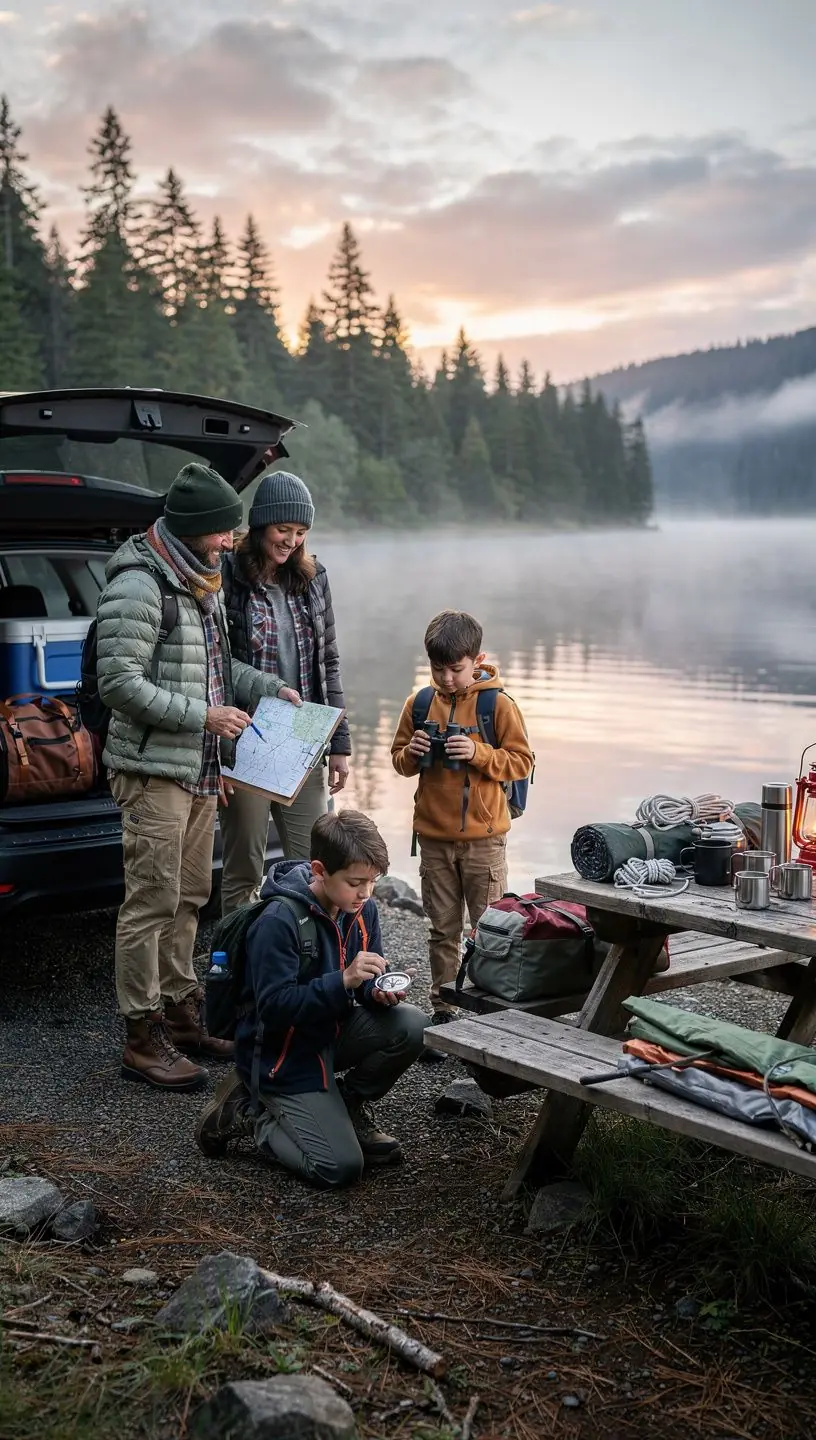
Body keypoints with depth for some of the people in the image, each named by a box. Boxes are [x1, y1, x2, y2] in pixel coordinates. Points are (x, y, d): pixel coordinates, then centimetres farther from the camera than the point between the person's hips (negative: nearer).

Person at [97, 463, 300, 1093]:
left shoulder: (204, 582, 14)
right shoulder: (138, 587, -16)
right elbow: (119, 682, -21)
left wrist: (268, 687, 11)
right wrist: (203, 714, -21)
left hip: (200, 769, 9)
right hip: (154, 771, -9)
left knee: (190, 896, 16)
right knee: (153, 901, -5)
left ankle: (182, 1012, 29)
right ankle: (144, 1040, 4)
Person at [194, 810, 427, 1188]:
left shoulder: (362, 909, -4)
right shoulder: (278, 921, -26)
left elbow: (366, 983, 6)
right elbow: (273, 1007, -28)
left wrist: (379, 992, -19)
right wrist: (343, 980, -36)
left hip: (331, 1030, 7)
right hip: (283, 1054, -7)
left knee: (411, 1025, -19)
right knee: (341, 1168, -16)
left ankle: (350, 1106, 6)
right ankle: (248, 1112, 6)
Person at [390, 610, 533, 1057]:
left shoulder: (498, 705, -7)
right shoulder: (419, 703, 4)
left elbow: (521, 762, -6)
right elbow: (399, 761, 12)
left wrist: (477, 753, -19)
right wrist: (413, 752, -9)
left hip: (483, 836, -3)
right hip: (434, 836, 3)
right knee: (443, 931, 11)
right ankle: (443, 1015, 19)